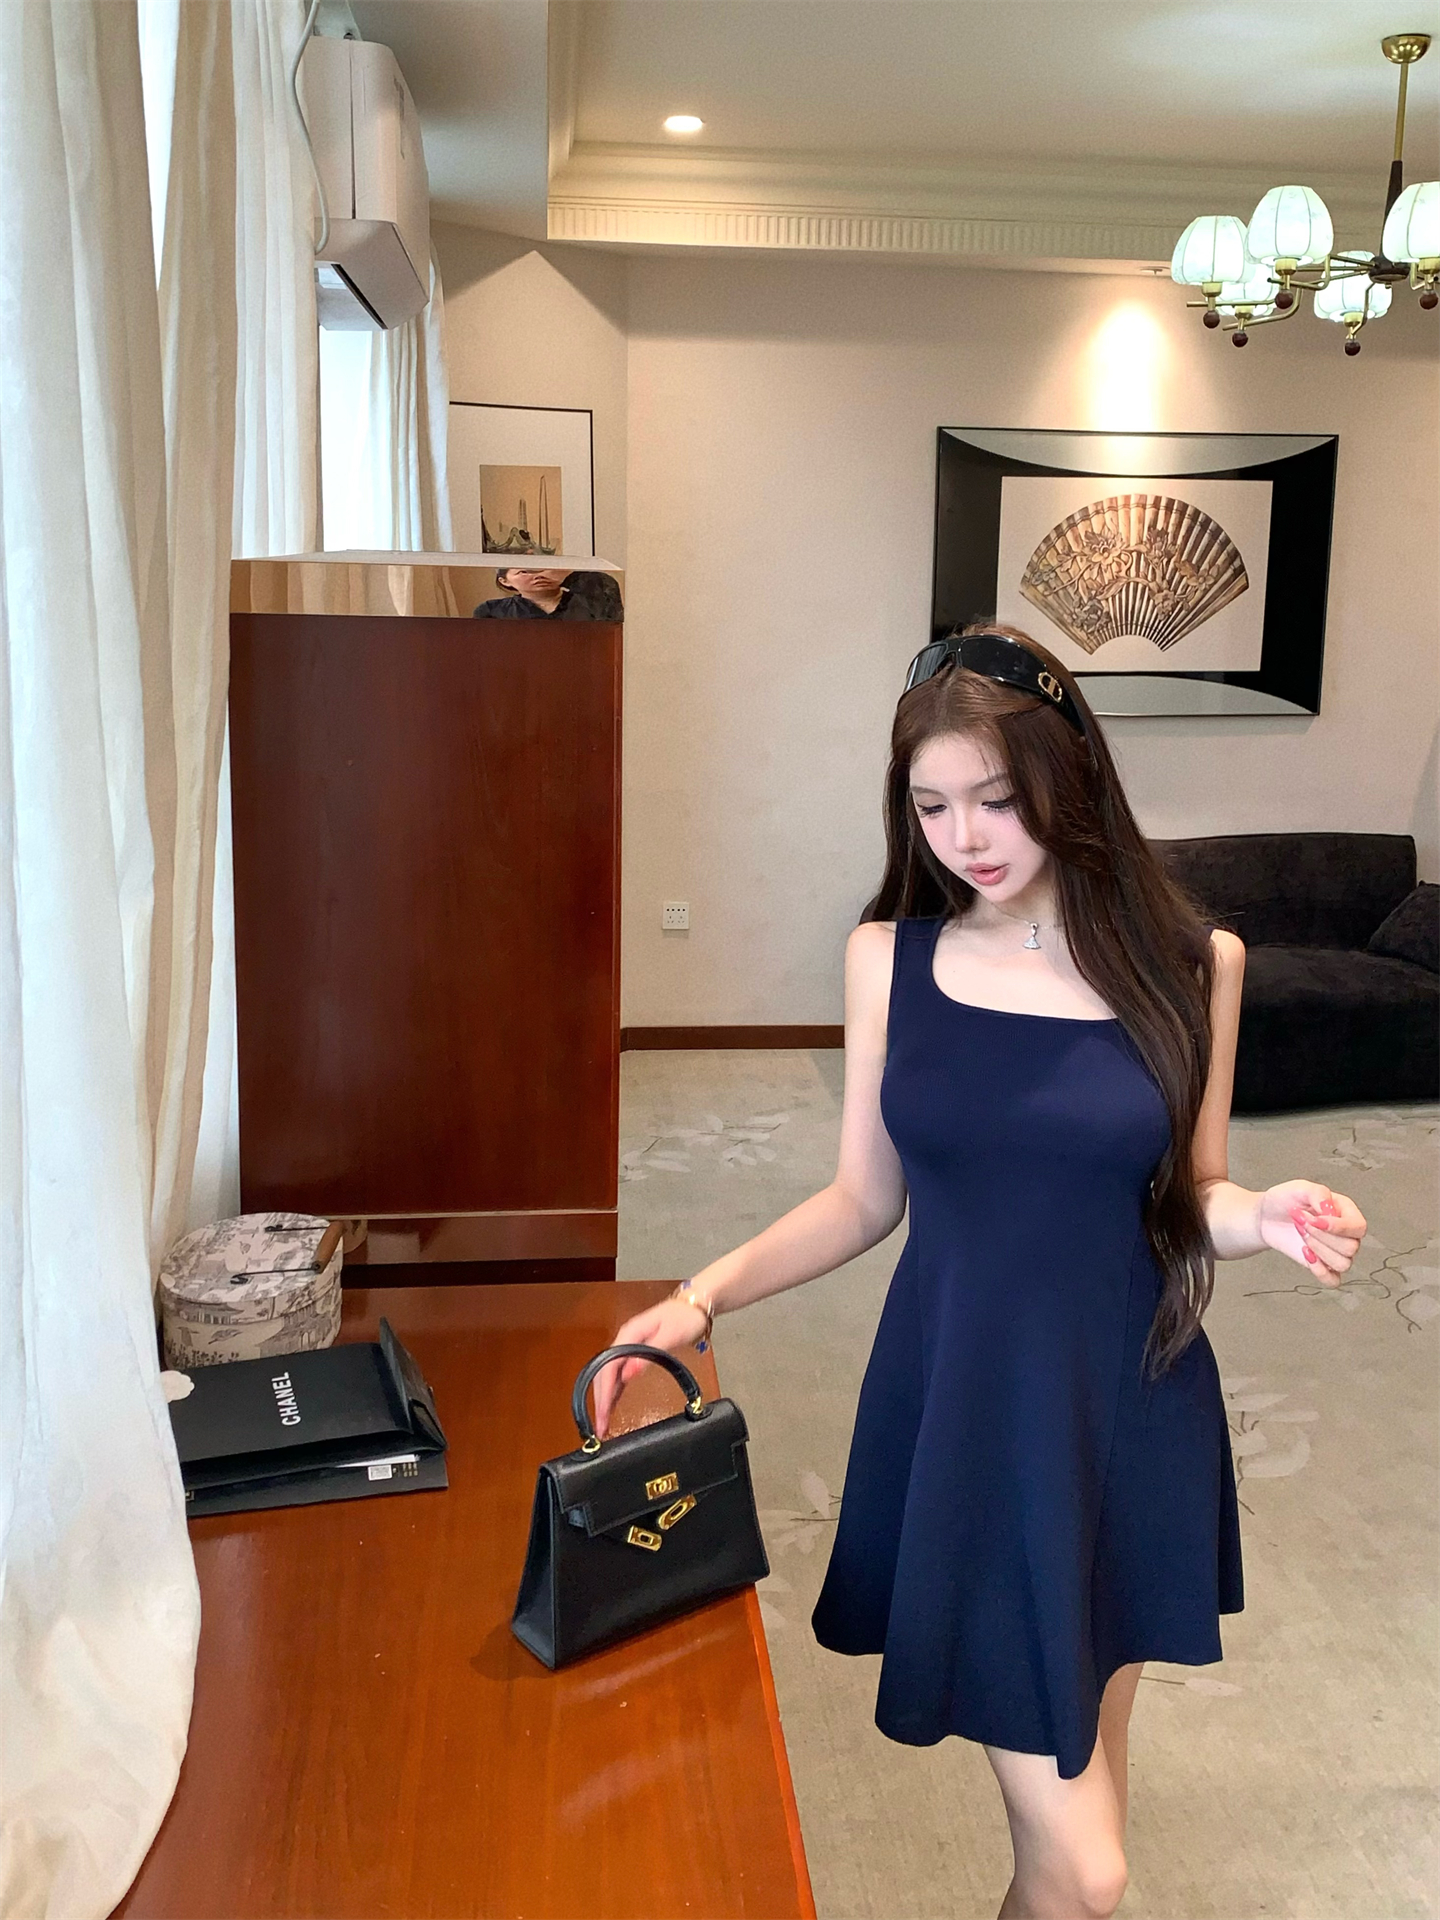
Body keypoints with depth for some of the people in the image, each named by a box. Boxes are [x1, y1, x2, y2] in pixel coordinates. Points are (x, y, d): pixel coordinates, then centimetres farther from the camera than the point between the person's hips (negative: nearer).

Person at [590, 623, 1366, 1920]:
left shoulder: (1188, 962, -5)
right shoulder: (889, 958, -5)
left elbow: (1191, 1198, 5)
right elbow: (864, 1200, 1)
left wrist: (1265, 1219, -17)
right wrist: (703, 1296, -12)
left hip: (1130, 1419, 2)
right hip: (964, 1418, -1)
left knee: (1090, 1759, 20)